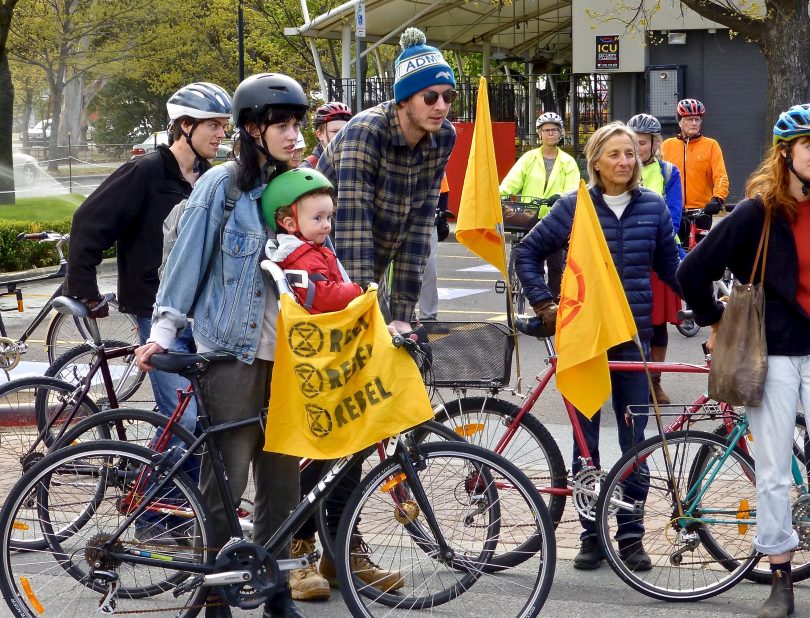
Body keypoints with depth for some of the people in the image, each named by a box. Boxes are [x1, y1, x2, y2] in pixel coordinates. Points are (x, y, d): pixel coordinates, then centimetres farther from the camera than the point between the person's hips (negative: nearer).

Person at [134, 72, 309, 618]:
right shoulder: (221, 186, -4)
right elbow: (188, 260, -3)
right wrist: (163, 332, -7)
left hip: (287, 356, 5)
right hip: (231, 353, -4)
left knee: (283, 477, 6)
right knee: (226, 479, -2)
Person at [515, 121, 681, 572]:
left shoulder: (653, 207, 3)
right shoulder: (575, 207, -2)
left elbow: (670, 265, 12)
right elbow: (528, 253, 5)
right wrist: (544, 303, -3)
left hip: (633, 336, 1)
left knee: (635, 440, 3)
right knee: (585, 440, 5)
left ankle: (631, 535, 12)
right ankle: (592, 534, 14)